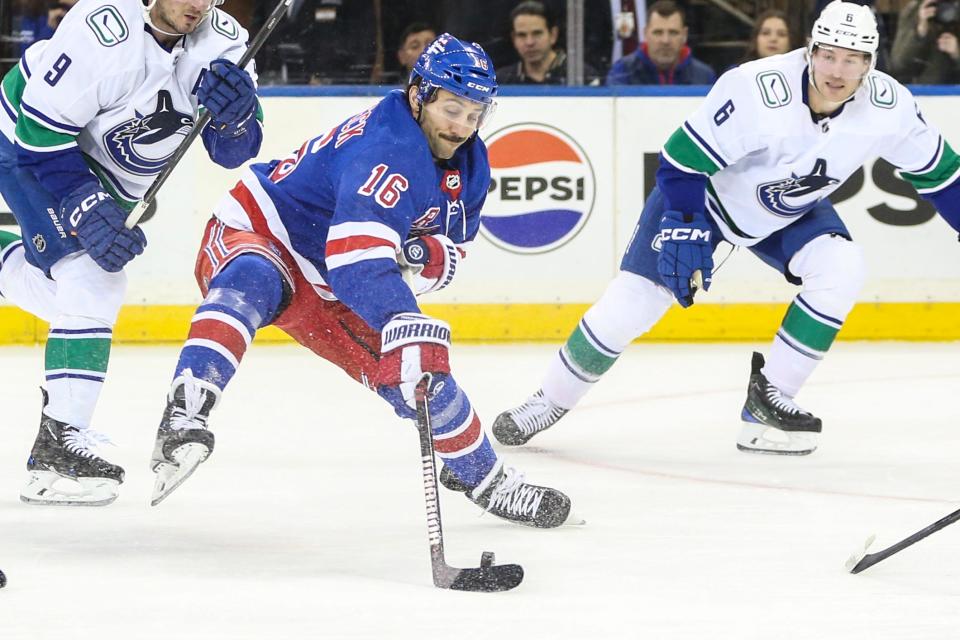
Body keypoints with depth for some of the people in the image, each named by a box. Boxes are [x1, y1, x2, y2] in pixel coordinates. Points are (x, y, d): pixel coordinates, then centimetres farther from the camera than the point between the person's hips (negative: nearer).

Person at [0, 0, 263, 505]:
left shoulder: (222, 41, -15)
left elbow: (232, 151, -13)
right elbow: (41, 132, -29)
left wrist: (234, 112, -35)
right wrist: (87, 210, -33)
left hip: (111, 174, 8)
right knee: (90, 280, -22)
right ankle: (57, 444, -19)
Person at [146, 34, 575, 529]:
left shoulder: (469, 167, -1)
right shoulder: (389, 149, -32)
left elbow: (448, 257, 6)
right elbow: (358, 257, -44)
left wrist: (423, 253, -20)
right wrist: (406, 328, -58)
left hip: (322, 292, 9)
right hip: (252, 238, -9)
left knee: (420, 371, 3)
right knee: (251, 282, -44)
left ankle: (484, 479, 26)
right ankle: (184, 419, -56)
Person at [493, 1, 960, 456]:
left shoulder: (887, 105, -23)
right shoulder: (757, 91, -37)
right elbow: (681, 160, -27)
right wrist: (684, 232, -29)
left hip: (791, 210, 4)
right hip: (703, 193, -4)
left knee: (839, 269, -22)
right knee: (631, 303, -11)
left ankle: (769, 399, -9)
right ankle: (551, 401, 12)